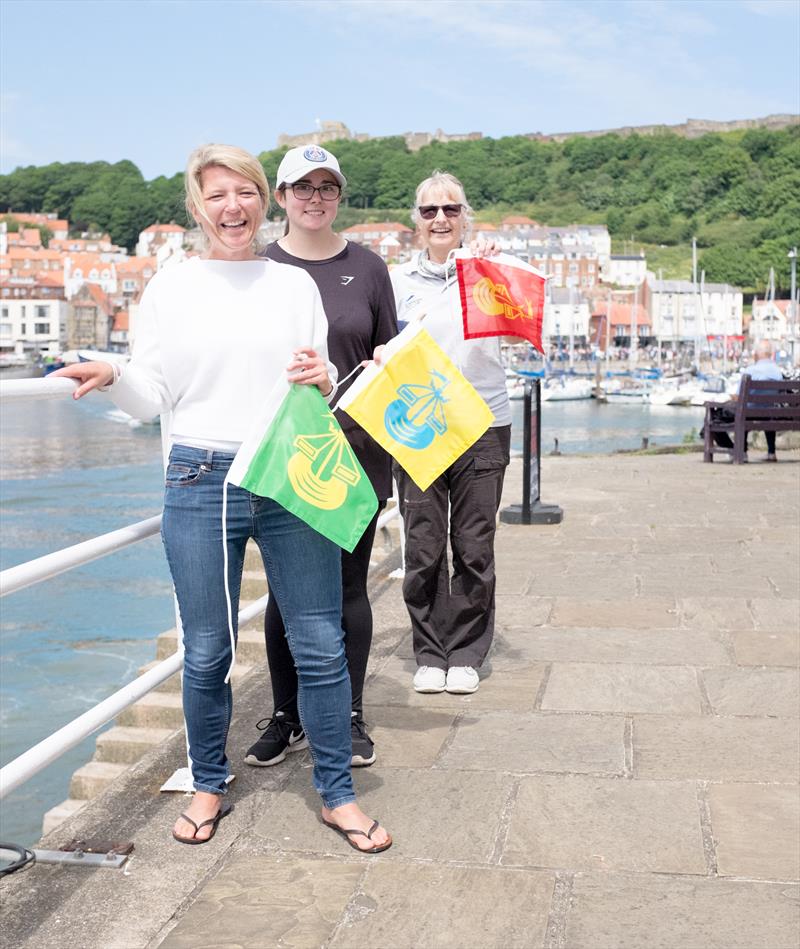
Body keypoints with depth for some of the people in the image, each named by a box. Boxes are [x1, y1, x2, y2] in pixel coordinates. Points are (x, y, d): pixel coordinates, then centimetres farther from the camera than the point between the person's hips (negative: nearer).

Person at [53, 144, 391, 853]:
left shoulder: (296, 284, 10)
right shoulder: (171, 288, 5)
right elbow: (152, 398, 4)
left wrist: (322, 378, -7)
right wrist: (112, 377, -16)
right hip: (201, 483, -1)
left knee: (321, 646, 4)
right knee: (206, 654, 8)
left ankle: (337, 793, 20)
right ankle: (209, 787, 29)